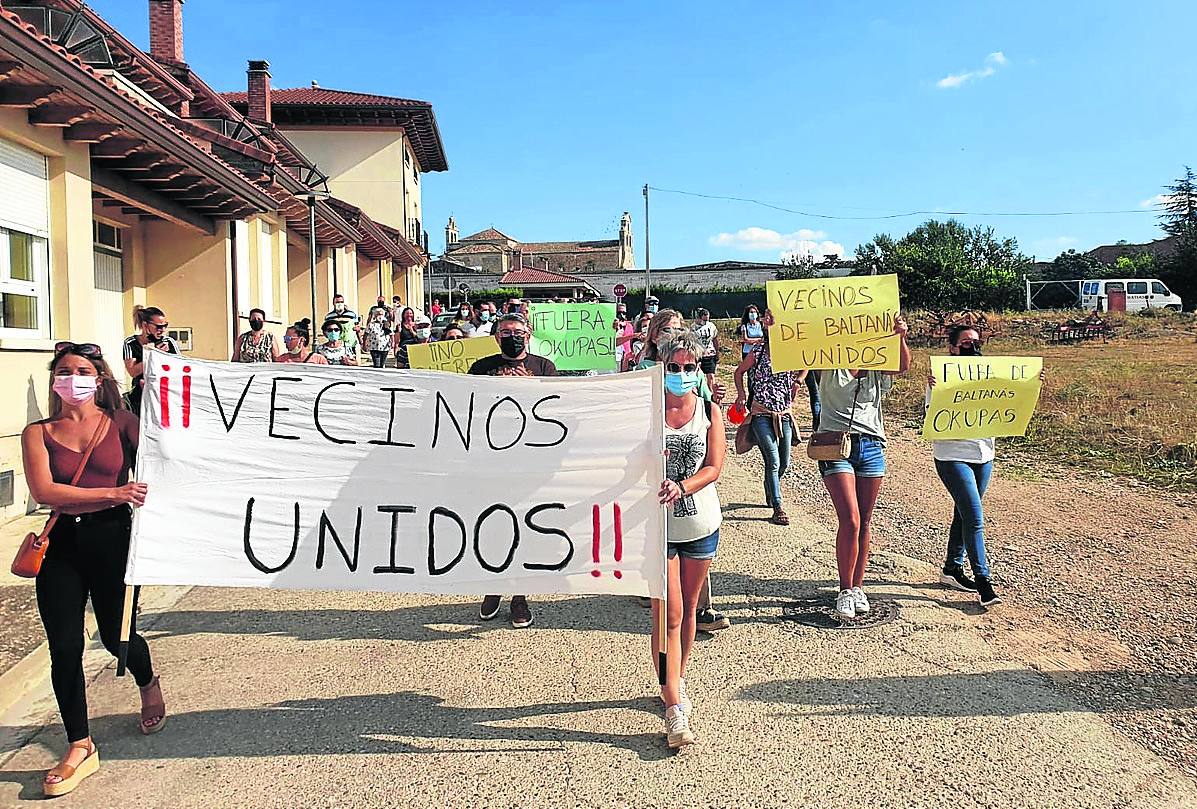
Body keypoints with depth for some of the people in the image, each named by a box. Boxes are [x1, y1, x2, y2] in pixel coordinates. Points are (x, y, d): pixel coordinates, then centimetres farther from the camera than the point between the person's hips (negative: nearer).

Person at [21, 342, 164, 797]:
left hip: (113, 538, -1)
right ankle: (80, 748, 15)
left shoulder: (121, 424, 2)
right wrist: (112, 493, -19)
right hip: (62, 544, 2)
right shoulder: (39, 433, 4)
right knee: (64, 647, -1)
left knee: (114, 635, 8)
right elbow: (44, 491, -11)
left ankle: (148, 684, 43)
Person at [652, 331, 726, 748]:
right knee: (668, 614, -6)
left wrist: (680, 487, -23)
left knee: (689, 609, 15)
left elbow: (714, 467, -6)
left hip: (701, 523, 3)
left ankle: (677, 681, 35)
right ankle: (674, 708, -2)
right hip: (658, 525, -3)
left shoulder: (709, 411, 2)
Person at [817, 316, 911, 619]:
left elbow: (903, 366, -6)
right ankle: (845, 591, 0)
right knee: (850, 520, -13)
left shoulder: (876, 370, 12)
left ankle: (858, 587, 20)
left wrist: (900, 338, -24)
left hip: (871, 447, 4)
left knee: (864, 522, 7)